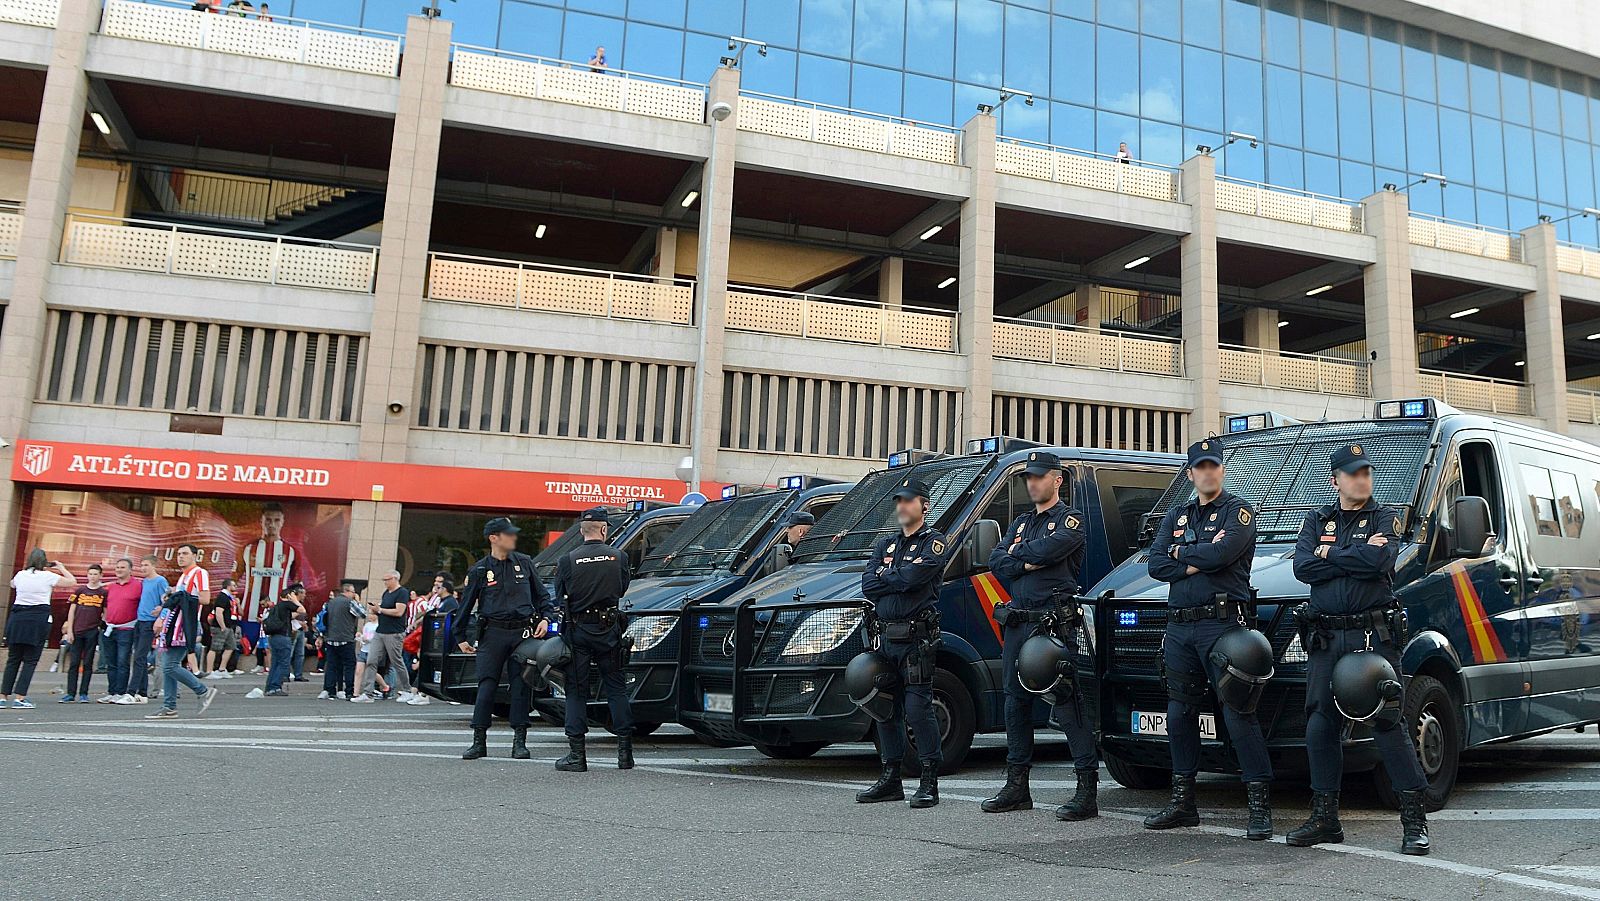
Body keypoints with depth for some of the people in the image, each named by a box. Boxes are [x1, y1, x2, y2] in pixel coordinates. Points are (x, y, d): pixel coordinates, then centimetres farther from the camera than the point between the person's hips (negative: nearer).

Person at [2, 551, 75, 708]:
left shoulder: (20, 575, 9)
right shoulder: (48, 576, -3)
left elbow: (12, 584, 35)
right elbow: (72, 582, 7)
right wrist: (61, 568, 20)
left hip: (17, 617, 4)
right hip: (38, 619, -4)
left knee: (13, 659, 11)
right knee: (30, 660, -1)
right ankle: (20, 698, -6)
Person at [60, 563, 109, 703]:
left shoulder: (103, 593, 5)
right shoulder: (79, 590, 7)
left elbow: (106, 613, 7)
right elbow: (71, 611, 7)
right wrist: (69, 630, 1)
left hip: (93, 632, -1)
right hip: (77, 631, 1)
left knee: (88, 664, 2)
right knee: (74, 663, 2)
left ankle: (83, 694, 6)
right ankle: (70, 693, 6)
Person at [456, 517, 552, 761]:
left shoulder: (524, 562, 9)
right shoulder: (480, 570, 4)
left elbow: (541, 594, 16)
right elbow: (466, 605, 10)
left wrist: (544, 618, 2)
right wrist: (461, 638, 9)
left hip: (523, 632, 1)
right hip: (493, 633, -1)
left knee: (520, 686, 1)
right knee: (486, 686, -3)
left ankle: (519, 741, 7)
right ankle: (479, 742, 5)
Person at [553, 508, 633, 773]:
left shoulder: (568, 560, -6)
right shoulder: (618, 556, -2)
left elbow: (560, 600, -1)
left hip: (577, 631, -1)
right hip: (608, 631, 1)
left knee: (576, 691, 5)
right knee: (616, 688, 10)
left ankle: (576, 755, 3)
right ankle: (625, 752, 9)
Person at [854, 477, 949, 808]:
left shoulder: (933, 542, -1)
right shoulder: (885, 545, 19)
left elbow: (912, 576, -18)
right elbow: (867, 586, 6)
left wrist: (884, 577, -1)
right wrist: (899, 579, -6)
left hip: (916, 640, -7)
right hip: (886, 637, 7)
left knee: (918, 710, -9)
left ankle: (930, 782, -1)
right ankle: (890, 778, 19)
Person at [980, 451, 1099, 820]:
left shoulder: (1070, 519, 0)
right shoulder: (1020, 523, 20)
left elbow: (1051, 548, -20)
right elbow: (996, 562, 7)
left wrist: (1017, 553, -2)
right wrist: (1027, 563, -10)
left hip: (1055, 624, -7)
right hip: (1017, 623, 7)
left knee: (1068, 704, -9)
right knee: (1016, 702, 11)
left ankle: (1088, 790, -5)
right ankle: (1017, 786, 21)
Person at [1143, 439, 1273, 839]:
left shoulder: (1237, 509, 1)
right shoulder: (1177, 515, 18)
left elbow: (1222, 553, -18)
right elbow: (1154, 564, 5)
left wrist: (1179, 553, -2)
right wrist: (1199, 563, -7)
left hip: (1222, 623, -6)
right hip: (1179, 627, 6)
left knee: (1238, 715, -8)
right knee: (1179, 715, 10)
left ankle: (1259, 803, -1)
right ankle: (1182, 803, 20)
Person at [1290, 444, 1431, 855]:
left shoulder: (1385, 518, 5)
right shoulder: (1316, 521, 15)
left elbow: (1379, 561, -16)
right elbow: (1302, 567, -3)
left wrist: (1329, 553, -5)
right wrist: (1356, 556, -9)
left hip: (1374, 636, -4)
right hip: (1325, 637, 4)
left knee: (1387, 724, -6)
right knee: (1320, 728, 5)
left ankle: (1415, 820, 4)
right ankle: (1325, 819, 15)